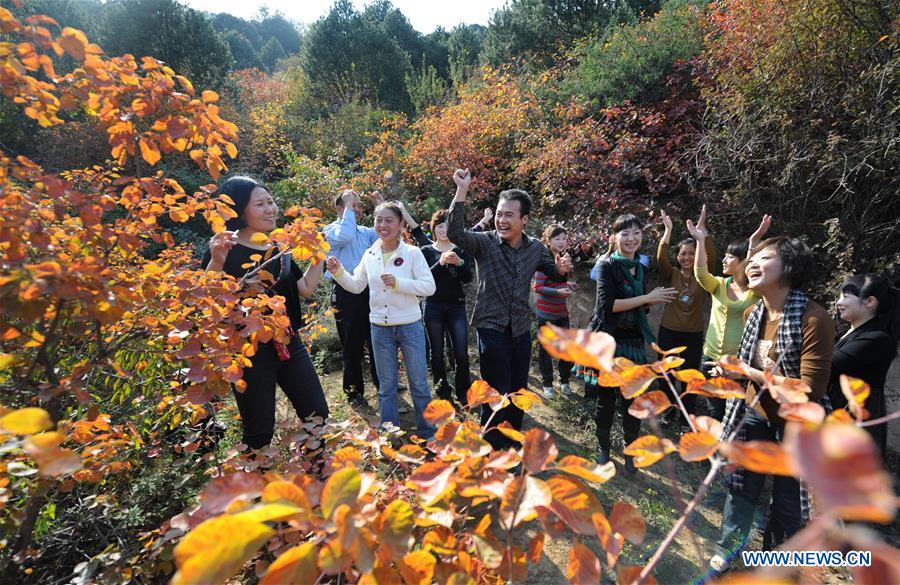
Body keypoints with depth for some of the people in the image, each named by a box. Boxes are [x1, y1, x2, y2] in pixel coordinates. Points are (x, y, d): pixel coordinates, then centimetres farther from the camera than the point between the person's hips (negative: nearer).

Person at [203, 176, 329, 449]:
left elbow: (306, 288, 13)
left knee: (318, 416, 12)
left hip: (289, 344, 6)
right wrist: (216, 262, -33)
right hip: (249, 352, -6)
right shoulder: (224, 250, -11)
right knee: (259, 435, 7)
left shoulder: (280, 248, 8)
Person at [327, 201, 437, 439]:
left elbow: (429, 286, -13)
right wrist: (338, 272, -6)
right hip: (380, 328, 4)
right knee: (386, 386, 14)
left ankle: (427, 433, 26)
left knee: (419, 383, 8)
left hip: (409, 326, -3)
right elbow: (356, 286, 10)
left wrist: (398, 283, -22)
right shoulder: (369, 255, 4)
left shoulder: (412, 253, -8)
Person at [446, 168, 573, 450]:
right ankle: (493, 448, 22)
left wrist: (563, 268, -9)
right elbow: (455, 233, -31)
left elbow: (553, 273, 15)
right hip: (492, 330, -4)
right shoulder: (485, 242, -12)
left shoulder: (535, 248, 1)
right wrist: (462, 190, -37)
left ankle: (512, 440, 39)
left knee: (518, 391, 18)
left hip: (521, 330, 5)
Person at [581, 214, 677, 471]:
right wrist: (647, 298, -17)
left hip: (633, 342, 5)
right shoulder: (607, 266, -9)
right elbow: (608, 304, -21)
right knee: (606, 398, 7)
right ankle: (603, 447, 29)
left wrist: (656, 299, 3)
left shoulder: (640, 268, 10)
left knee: (633, 399, 7)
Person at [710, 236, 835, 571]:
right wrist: (730, 374, -6)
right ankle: (728, 549, 41)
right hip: (754, 415, 6)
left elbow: (810, 391, -28)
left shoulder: (814, 320, -26)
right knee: (740, 485, 19)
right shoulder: (753, 313, -3)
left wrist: (747, 373, -26)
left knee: (788, 505, 13)